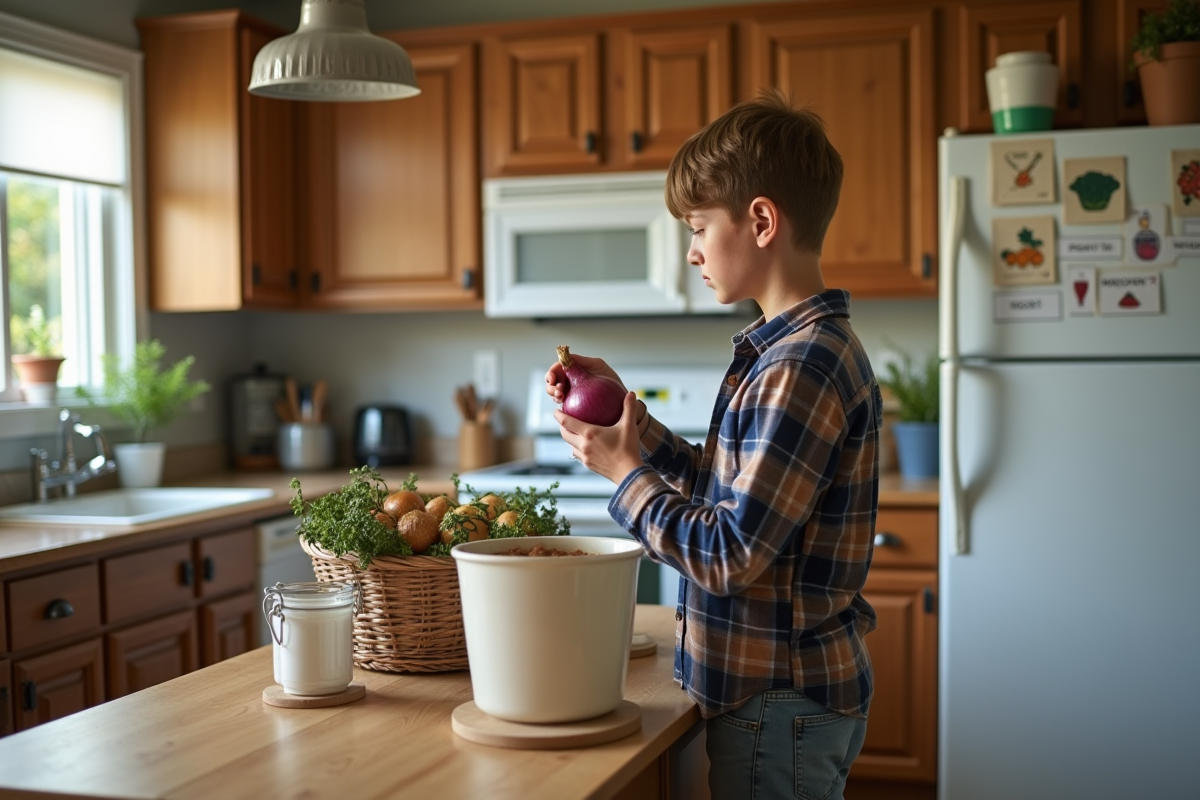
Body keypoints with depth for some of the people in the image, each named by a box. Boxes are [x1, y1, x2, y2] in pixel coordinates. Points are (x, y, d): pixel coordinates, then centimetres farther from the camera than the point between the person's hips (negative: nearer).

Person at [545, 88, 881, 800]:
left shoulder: (800, 367, -24)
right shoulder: (800, 347, 8)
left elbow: (730, 554, -25)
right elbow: (721, 487, 13)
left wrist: (623, 471, -13)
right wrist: (626, 412, 5)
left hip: (781, 707, -10)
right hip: (790, 688, 10)